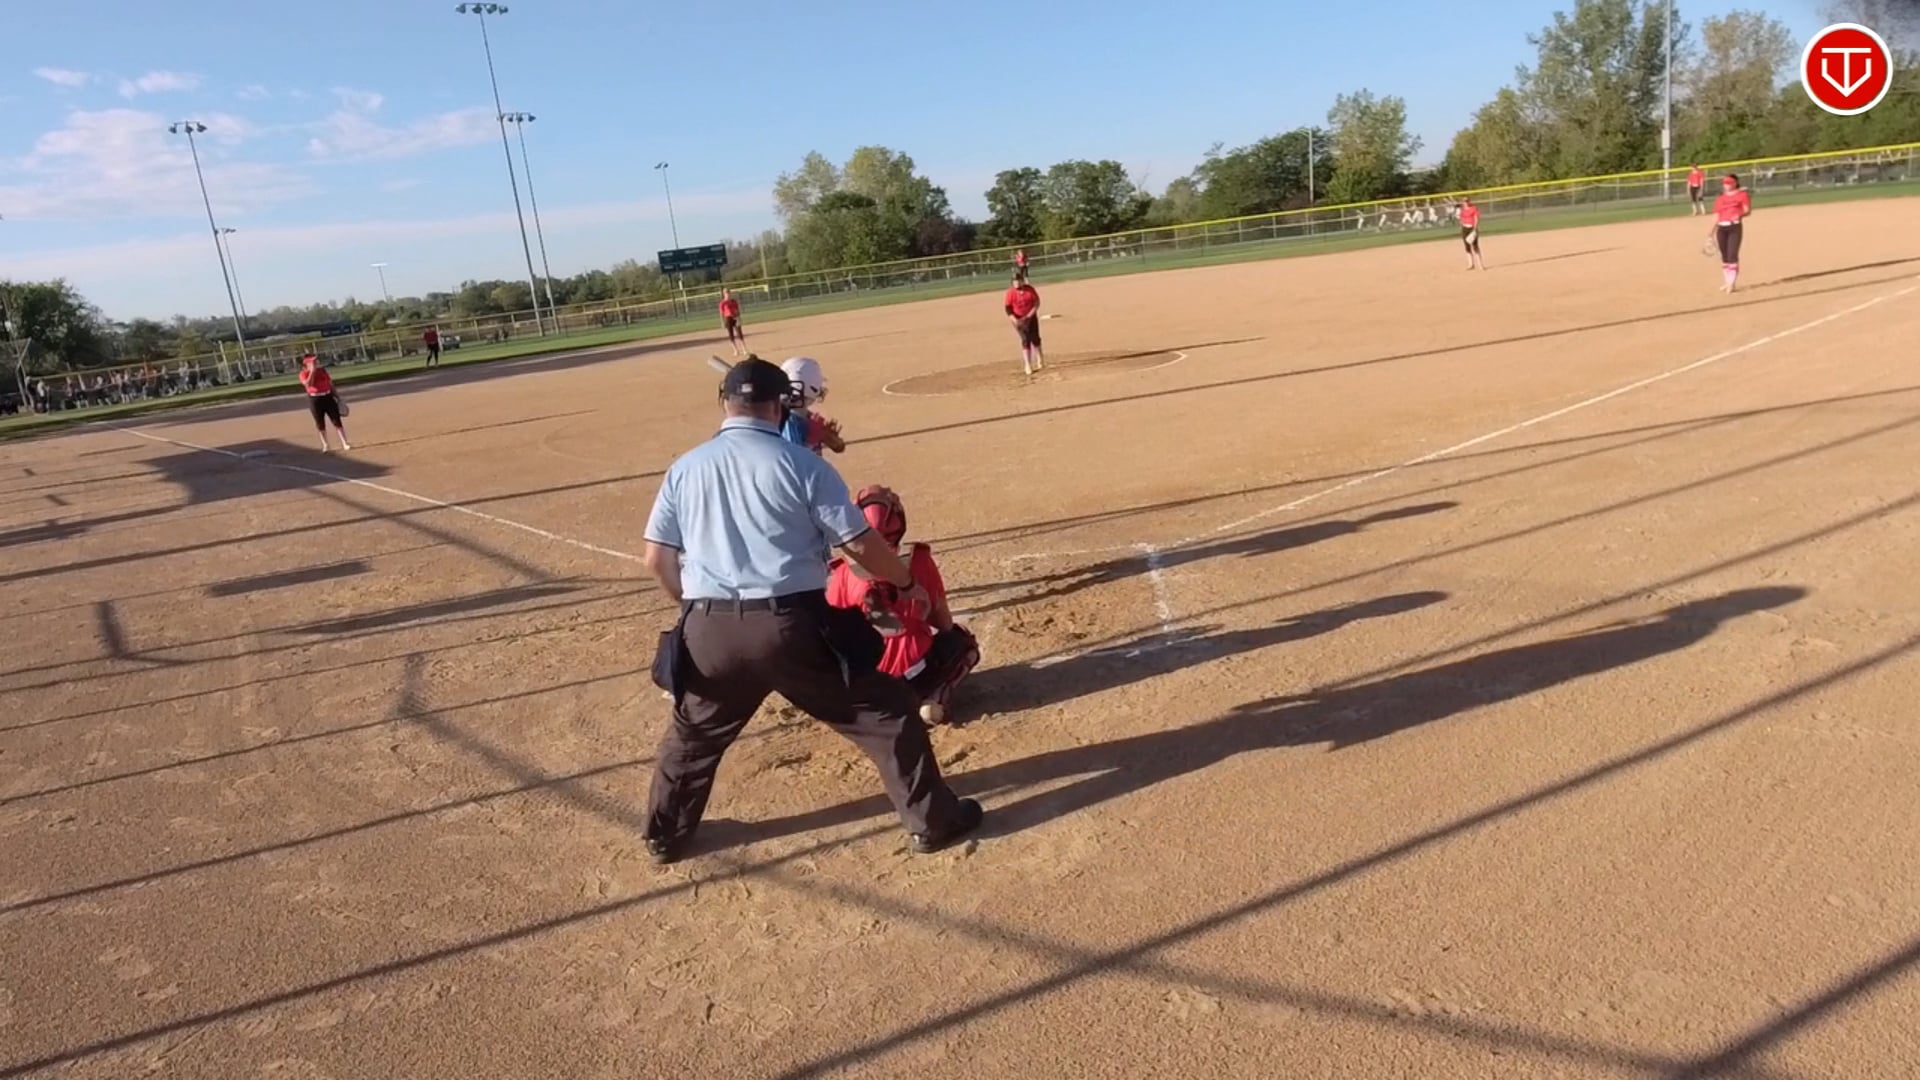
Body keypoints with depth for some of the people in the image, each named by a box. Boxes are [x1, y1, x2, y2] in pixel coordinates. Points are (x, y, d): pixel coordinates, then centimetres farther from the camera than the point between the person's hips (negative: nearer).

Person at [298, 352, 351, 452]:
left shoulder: (322, 370, 7)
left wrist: (337, 396, 10)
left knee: (337, 420, 0)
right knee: (320, 423, 4)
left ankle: (344, 443, 2)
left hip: (328, 397, 3)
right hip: (315, 399, -3)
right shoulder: (304, 374, -5)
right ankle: (325, 445, 14)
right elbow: (308, 384, -24)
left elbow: (330, 383, 13)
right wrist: (312, 371, -23)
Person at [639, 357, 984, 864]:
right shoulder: (801, 463, -3)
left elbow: (657, 558, 9)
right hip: (793, 624, -4)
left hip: (710, 631, 4)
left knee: (693, 734, 29)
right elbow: (859, 543, -5)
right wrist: (907, 583, 12)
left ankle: (665, 836, 42)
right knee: (886, 711, 13)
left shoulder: (684, 468, 9)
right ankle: (932, 820, 19)